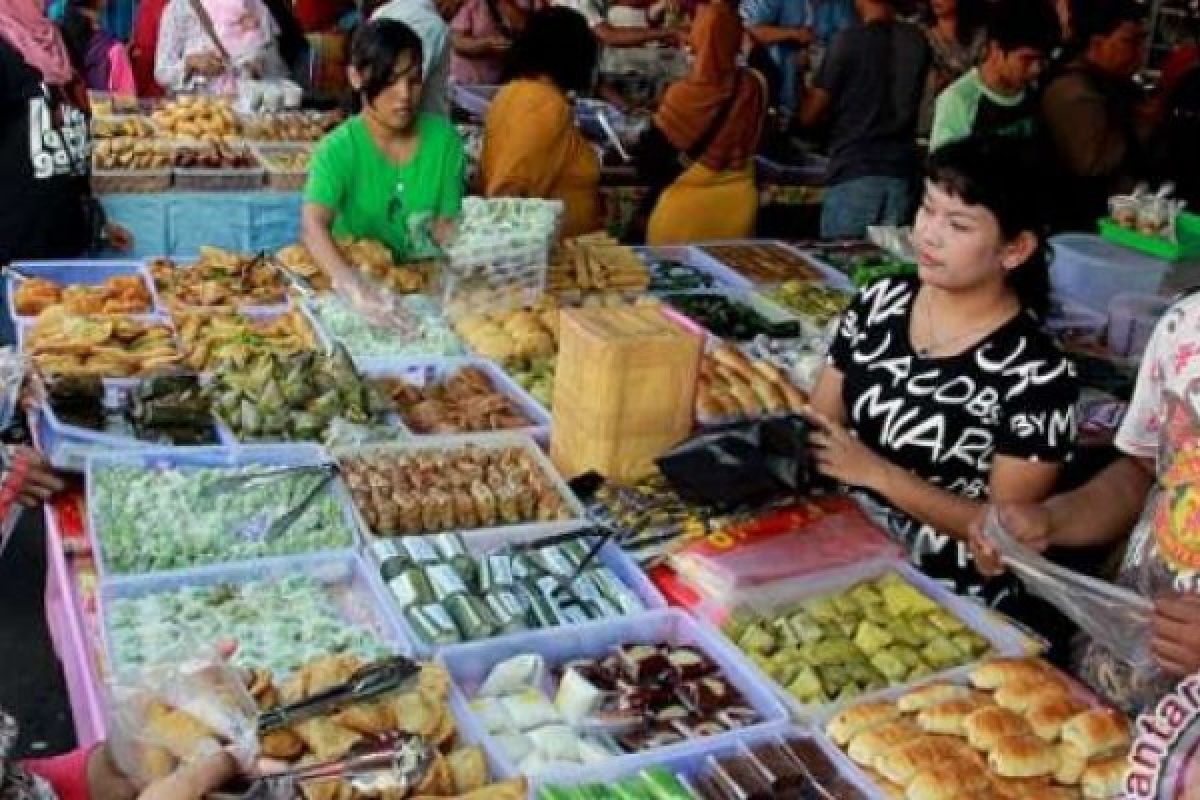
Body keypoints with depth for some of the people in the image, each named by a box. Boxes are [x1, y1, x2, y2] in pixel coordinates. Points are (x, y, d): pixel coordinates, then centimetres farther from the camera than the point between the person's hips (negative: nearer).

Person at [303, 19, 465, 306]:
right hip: (358, 271, -1)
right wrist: (352, 284, -47)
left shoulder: (445, 139, -4)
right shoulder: (338, 149, -14)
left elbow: (446, 224, 0)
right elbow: (313, 225, -29)